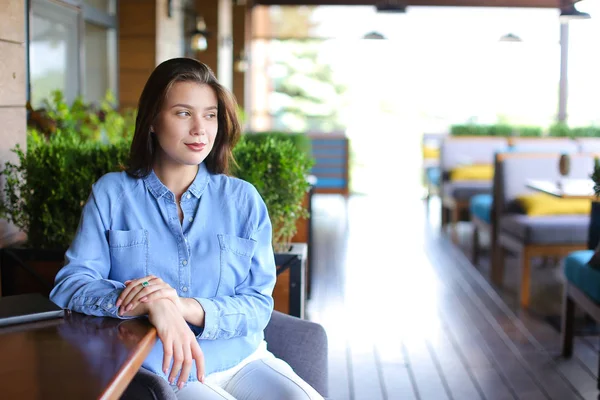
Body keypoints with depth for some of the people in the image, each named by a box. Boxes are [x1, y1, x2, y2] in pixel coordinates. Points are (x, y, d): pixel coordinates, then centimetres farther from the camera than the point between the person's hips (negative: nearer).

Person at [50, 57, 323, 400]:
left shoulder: (243, 199, 6)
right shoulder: (111, 194, 5)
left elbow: (258, 305, 0)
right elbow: (70, 283, -4)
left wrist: (186, 307, -20)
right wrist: (152, 305, -24)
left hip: (244, 359, 3)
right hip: (158, 369, -3)